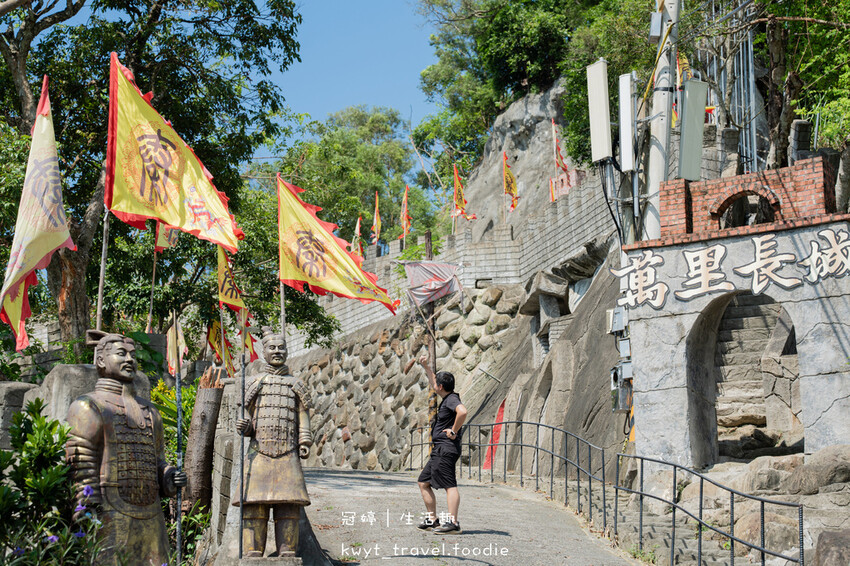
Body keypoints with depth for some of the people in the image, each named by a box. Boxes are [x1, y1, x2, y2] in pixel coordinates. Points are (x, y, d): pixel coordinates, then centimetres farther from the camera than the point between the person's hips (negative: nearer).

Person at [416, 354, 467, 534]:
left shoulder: (452, 399, -12)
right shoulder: (447, 398, 17)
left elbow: (463, 412, -34)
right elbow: (433, 384, 36)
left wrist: (454, 430, -24)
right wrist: (426, 367, 35)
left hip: (446, 450, -11)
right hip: (438, 450, 11)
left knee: (450, 485, -15)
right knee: (424, 483, 15)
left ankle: (453, 523, -21)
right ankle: (432, 520, 18)